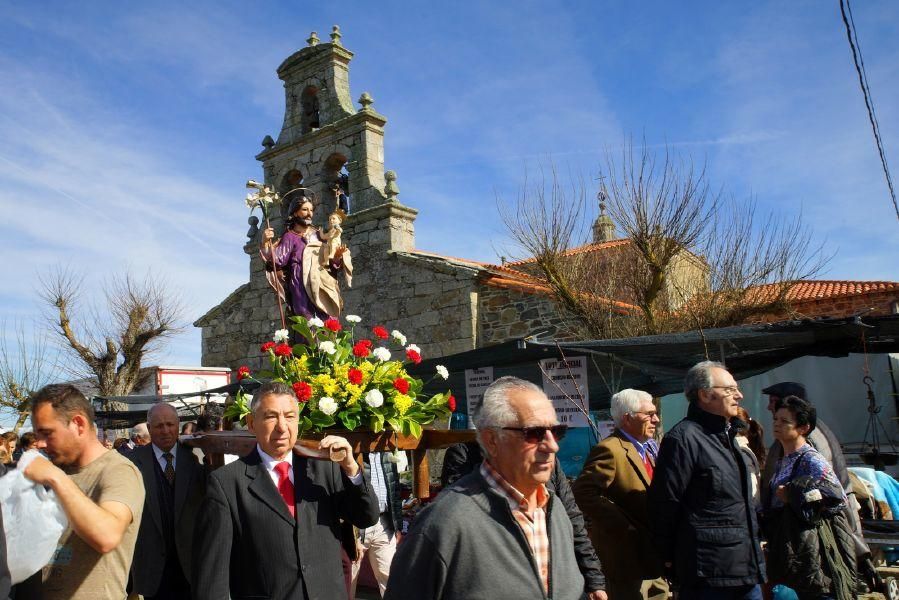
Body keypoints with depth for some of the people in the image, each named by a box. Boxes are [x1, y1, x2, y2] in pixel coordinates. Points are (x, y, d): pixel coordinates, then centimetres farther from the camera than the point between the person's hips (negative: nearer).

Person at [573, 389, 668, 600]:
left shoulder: (647, 448, 12)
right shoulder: (609, 449, -18)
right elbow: (584, 493, -28)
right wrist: (625, 528, -24)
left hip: (652, 553, 9)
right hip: (628, 554, -9)